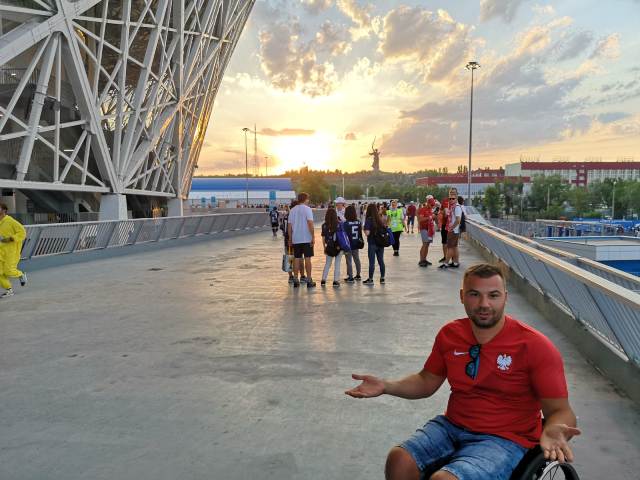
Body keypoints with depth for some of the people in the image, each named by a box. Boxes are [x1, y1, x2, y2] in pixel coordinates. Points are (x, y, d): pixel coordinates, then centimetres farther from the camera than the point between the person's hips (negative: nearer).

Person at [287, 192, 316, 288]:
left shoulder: (292, 210, 9)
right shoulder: (307, 209, -7)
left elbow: (289, 225, 9)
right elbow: (310, 223, -15)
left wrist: (290, 239, 15)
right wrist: (313, 237, -12)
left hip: (296, 239, 5)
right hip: (306, 238, -4)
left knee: (296, 259, 9)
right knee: (307, 259, 1)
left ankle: (295, 280, 11)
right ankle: (309, 280, 4)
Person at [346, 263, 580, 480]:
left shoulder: (535, 346, -13)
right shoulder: (449, 334, 1)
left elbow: (560, 410, -9)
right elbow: (426, 381, 13)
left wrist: (552, 431, -33)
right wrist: (386, 386, -3)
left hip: (504, 440, -4)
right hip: (451, 426, 5)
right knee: (399, 459, -19)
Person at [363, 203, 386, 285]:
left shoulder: (369, 220, -13)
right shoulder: (380, 219, 4)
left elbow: (367, 233, -19)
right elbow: (384, 228, 11)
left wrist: (364, 230, 0)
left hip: (372, 243, -5)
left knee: (372, 262, 2)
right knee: (381, 261, 13)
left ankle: (370, 279, 10)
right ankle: (382, 278, 21)